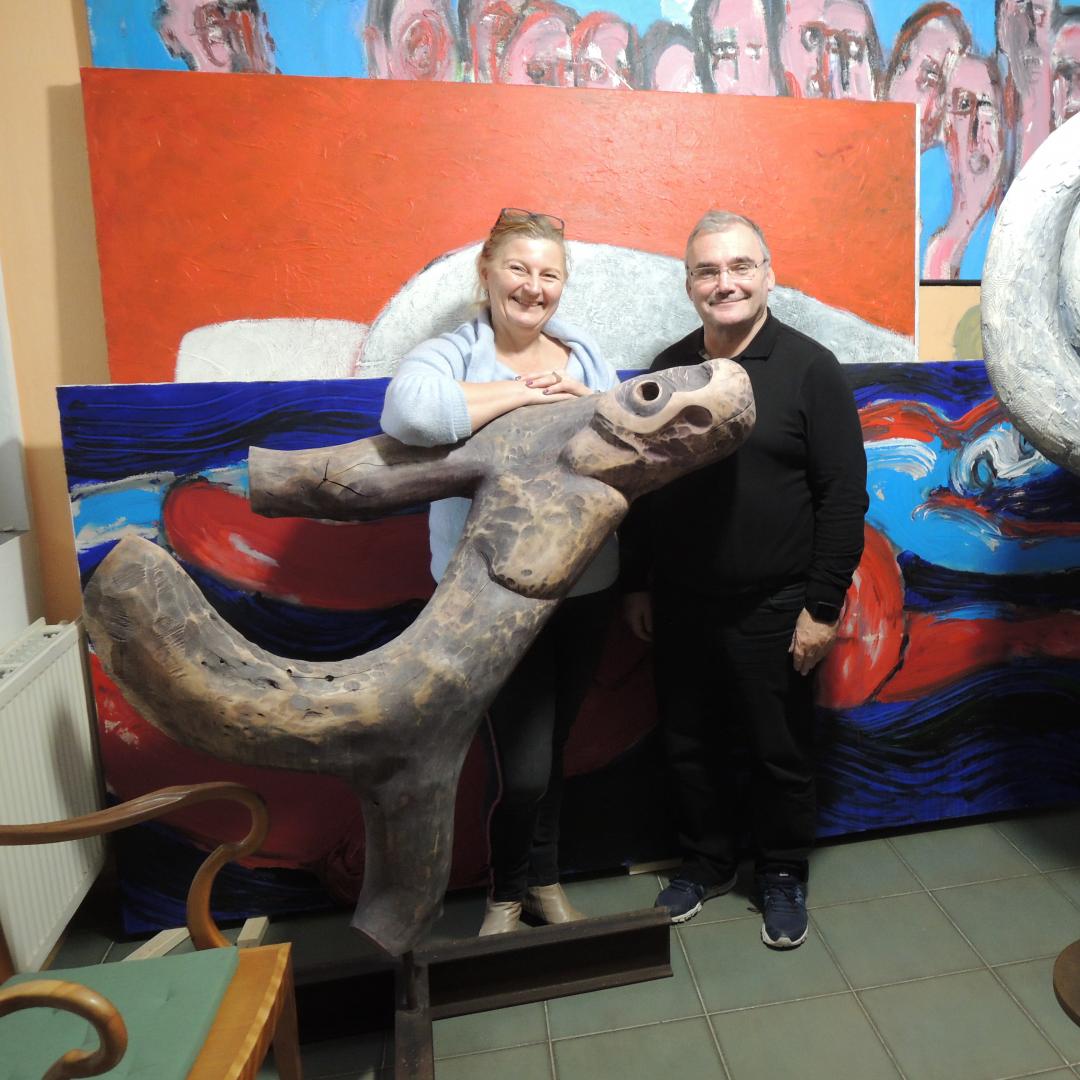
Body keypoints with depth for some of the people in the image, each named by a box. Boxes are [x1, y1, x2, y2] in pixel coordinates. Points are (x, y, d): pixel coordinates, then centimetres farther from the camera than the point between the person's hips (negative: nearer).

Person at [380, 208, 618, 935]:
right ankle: (508, 893, 33)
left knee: (554, 748, 20)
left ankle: (544, 880, 45)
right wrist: (521, 392, -22)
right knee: (525, 768, -1)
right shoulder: (451, 355, -9)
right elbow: (411, 413, -32)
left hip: (587, 587, 5)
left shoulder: (586, 355, 10)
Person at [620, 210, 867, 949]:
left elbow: (843, 495, -9)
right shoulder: (667, 370, 5)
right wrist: (635, 584, 8)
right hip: (679, 605, 4)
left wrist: (823, 604, -12)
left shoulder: (810, 368, -7)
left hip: (772, 609, -3)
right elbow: (640, 486, 9)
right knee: (690, 747, 16)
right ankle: (707, 863, 40)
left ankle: (783, 874, 37)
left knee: (780, 753, 12)